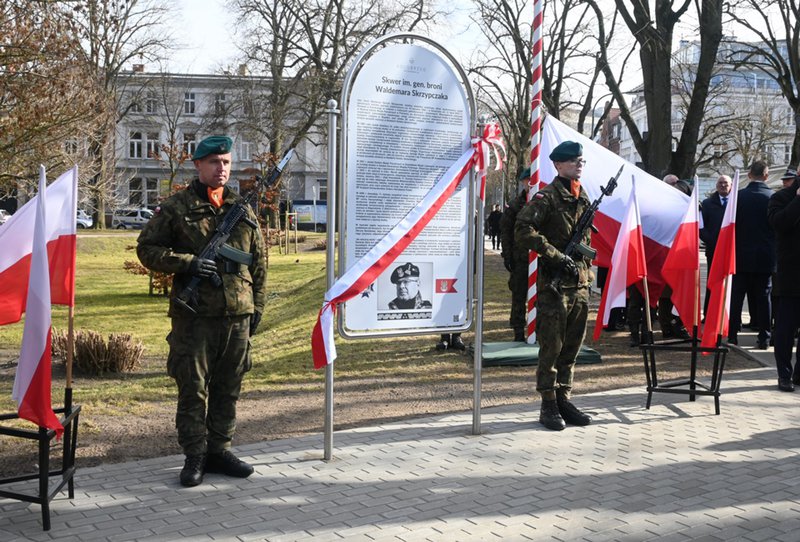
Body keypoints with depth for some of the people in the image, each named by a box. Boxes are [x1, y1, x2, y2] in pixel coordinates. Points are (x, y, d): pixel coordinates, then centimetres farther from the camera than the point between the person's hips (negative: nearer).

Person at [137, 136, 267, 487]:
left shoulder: (243, 210, 12)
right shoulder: (176, 208, 0)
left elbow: (260, 261, 17)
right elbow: (147, 249, -1)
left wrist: (257, 305, 12)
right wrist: (188, 263, -14)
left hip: (238, 315, 4)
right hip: (194, 313, -4)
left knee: (228, 388, 11)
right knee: (193, 387, 1)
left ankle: (219, 451, 23)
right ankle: (195, 456, 12)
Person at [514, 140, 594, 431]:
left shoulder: (583, 198, 15)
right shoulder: (546, 197, -9)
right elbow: (523, 231, -18)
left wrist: (588, 270, 17)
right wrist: (556, 256, -21)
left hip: (580, 285, 7)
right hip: (554, 284, -7)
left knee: (571, 347, 12)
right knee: (551, 347, -1)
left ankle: (563, 399, 21)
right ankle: (549, 405, 6)